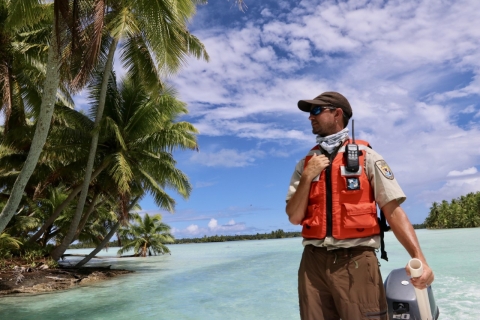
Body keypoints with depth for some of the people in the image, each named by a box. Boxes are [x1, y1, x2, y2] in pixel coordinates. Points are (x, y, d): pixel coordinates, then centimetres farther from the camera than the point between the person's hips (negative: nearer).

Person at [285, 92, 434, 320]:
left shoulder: (366, 156, 3)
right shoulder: (305, 164, 11)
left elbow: (393, 210, -4)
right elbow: (295, 217, 5)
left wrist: (418, 257, -17)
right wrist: (307, 177, -6)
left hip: (356, 261, -3)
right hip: (313, 261, 3)